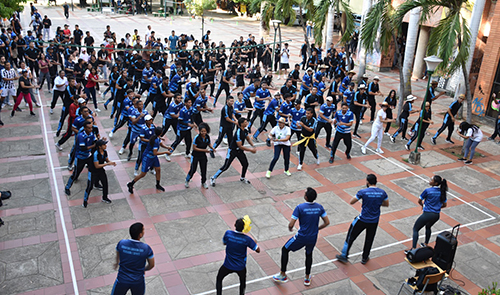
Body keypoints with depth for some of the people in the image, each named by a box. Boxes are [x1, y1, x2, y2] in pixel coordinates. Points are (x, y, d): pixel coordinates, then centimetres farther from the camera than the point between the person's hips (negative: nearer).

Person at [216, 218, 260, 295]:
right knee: (243, 282, 29)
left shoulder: (228, 233, -19)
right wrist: (254, 243, 5)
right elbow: (258, 250, -14)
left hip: (228, 265, 1)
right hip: (241, 267, 0)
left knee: (219, 279, 27)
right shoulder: (246, 239, -23)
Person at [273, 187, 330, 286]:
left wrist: (290, 228, 4)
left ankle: (283, 275, 26)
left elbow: (291, 225, -20)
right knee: (309, 254, 33)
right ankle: (307, 278, 41)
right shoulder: (319, 207, -5)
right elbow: (327, 222, 2)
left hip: (301, 237, -4)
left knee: (285, 250, 19)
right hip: (313, 238, 5)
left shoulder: (300, 207, -20)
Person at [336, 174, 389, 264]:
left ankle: (344, 256, 20)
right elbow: (386, 204, 11)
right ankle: (364, 258, 36)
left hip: (363, 220, -4)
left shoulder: (363, 192, -16)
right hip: (374, 221, 4)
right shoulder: (382, 192, -5)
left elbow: (351, 202, -7)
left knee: (351, 236, 12)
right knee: (369, 239, 22)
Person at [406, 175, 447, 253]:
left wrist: (423, 205, 18)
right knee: (428, 227, 34)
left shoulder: (428, 191, -13)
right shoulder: (442, 192, 4)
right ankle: (425, 244, 42)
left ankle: (413, 249, -4)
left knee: (415, 229, 5)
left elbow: (419, 201, -3)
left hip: (427, 214, -6)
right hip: (436, 215, 7)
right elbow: (444, 205, 14)